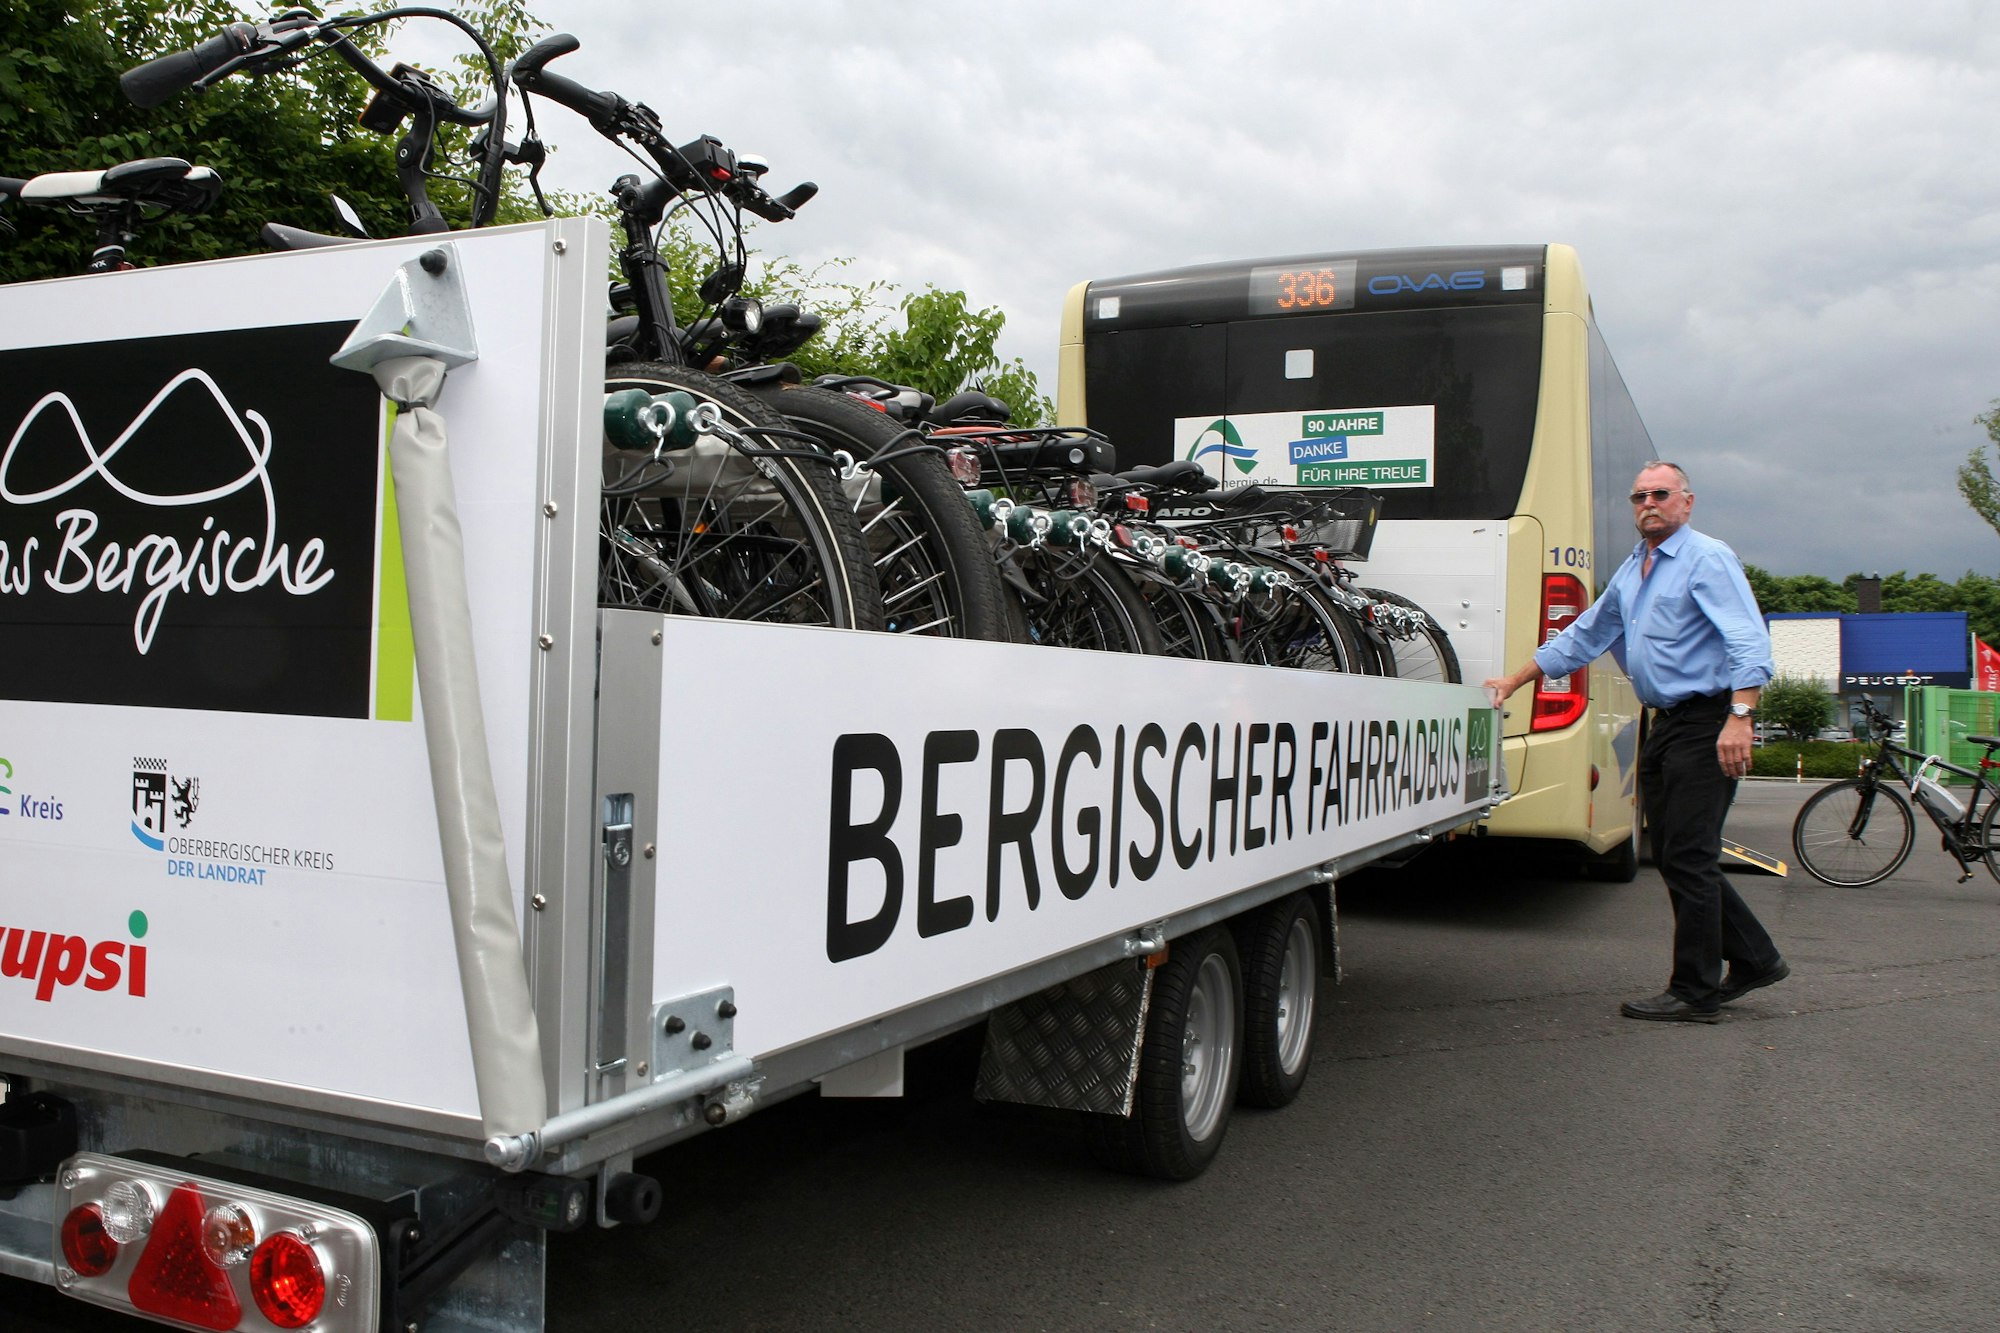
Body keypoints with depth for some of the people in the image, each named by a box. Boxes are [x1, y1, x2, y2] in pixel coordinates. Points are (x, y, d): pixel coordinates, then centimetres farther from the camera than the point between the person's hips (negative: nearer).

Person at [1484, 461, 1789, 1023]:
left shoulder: (1707, 559, -9)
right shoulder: (1632, 570, 18)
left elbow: (1749, 642, -19)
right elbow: (1584, 636, 26)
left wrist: (1740, 716, -30)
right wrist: (1514, 681, 25)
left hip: (1706, 722, -9)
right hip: (1665, 724, 9)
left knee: (1688, 858, -6)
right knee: (1672, 857, 12)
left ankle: (1695, 993, 3)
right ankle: (1753, 959, 25)